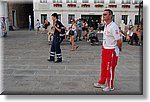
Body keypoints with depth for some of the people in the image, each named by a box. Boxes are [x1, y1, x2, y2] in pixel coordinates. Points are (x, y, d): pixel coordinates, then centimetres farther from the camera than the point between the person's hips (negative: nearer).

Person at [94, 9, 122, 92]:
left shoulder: (113, 26, -21)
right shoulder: (106, 26, 8)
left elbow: (119, 41, -19)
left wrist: (119, 49, -4)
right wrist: (103, 47, 10)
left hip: (112, 51, -9)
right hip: (105, 50, 9)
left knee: (110, 69, 3)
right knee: (103, 68, 19)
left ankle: (110, 86, 18)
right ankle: (102, 83, 35)